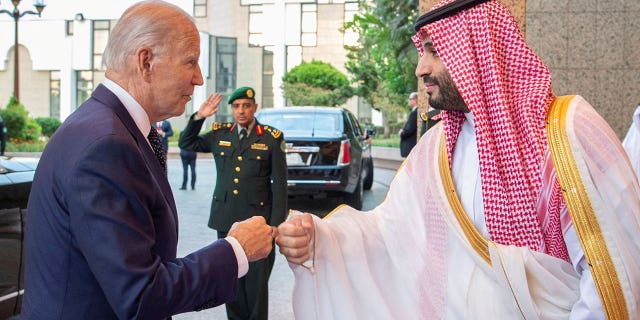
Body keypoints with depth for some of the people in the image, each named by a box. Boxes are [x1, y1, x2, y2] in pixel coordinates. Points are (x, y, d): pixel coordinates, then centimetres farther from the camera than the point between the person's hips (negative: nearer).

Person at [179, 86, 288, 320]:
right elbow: (186, 144, 21)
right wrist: (199, 117, 5)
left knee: (256, 283, 3)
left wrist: (276, 225, -7)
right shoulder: (219, 134, 7)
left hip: (257, 220, -3)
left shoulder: (271, 138, -2)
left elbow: (279, 185, -2)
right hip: (226, 220, 4)